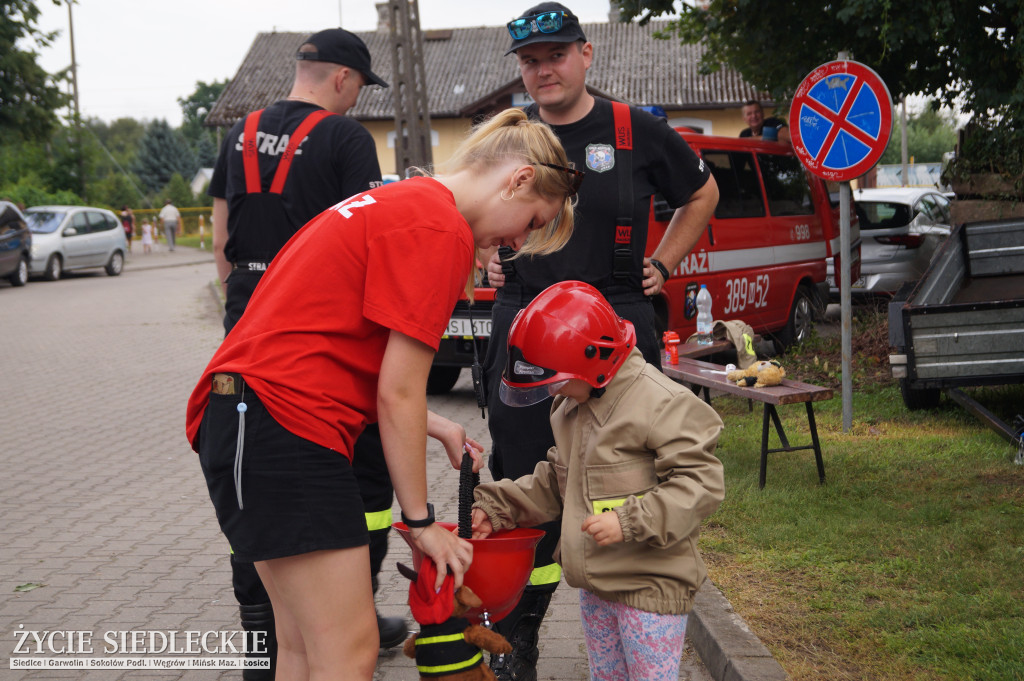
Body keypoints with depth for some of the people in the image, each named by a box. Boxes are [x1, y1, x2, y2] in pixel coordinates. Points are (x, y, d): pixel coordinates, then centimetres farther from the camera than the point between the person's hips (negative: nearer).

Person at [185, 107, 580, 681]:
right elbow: (399, 394, -11)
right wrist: (422, 522, -1)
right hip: (278, 418, -11)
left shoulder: (403, 201, 20)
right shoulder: (442, 230, -11)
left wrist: (433, 427, 19)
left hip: (247, 413, 11)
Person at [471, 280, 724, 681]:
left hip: (652, 586, -8)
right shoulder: (570, 407, 10)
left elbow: (701, 483, -23)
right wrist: (496, 506, 11)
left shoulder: (662, 404, -19)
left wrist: (631, 521, -27)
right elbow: (555, 480, 21)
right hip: (595, 582, 8)